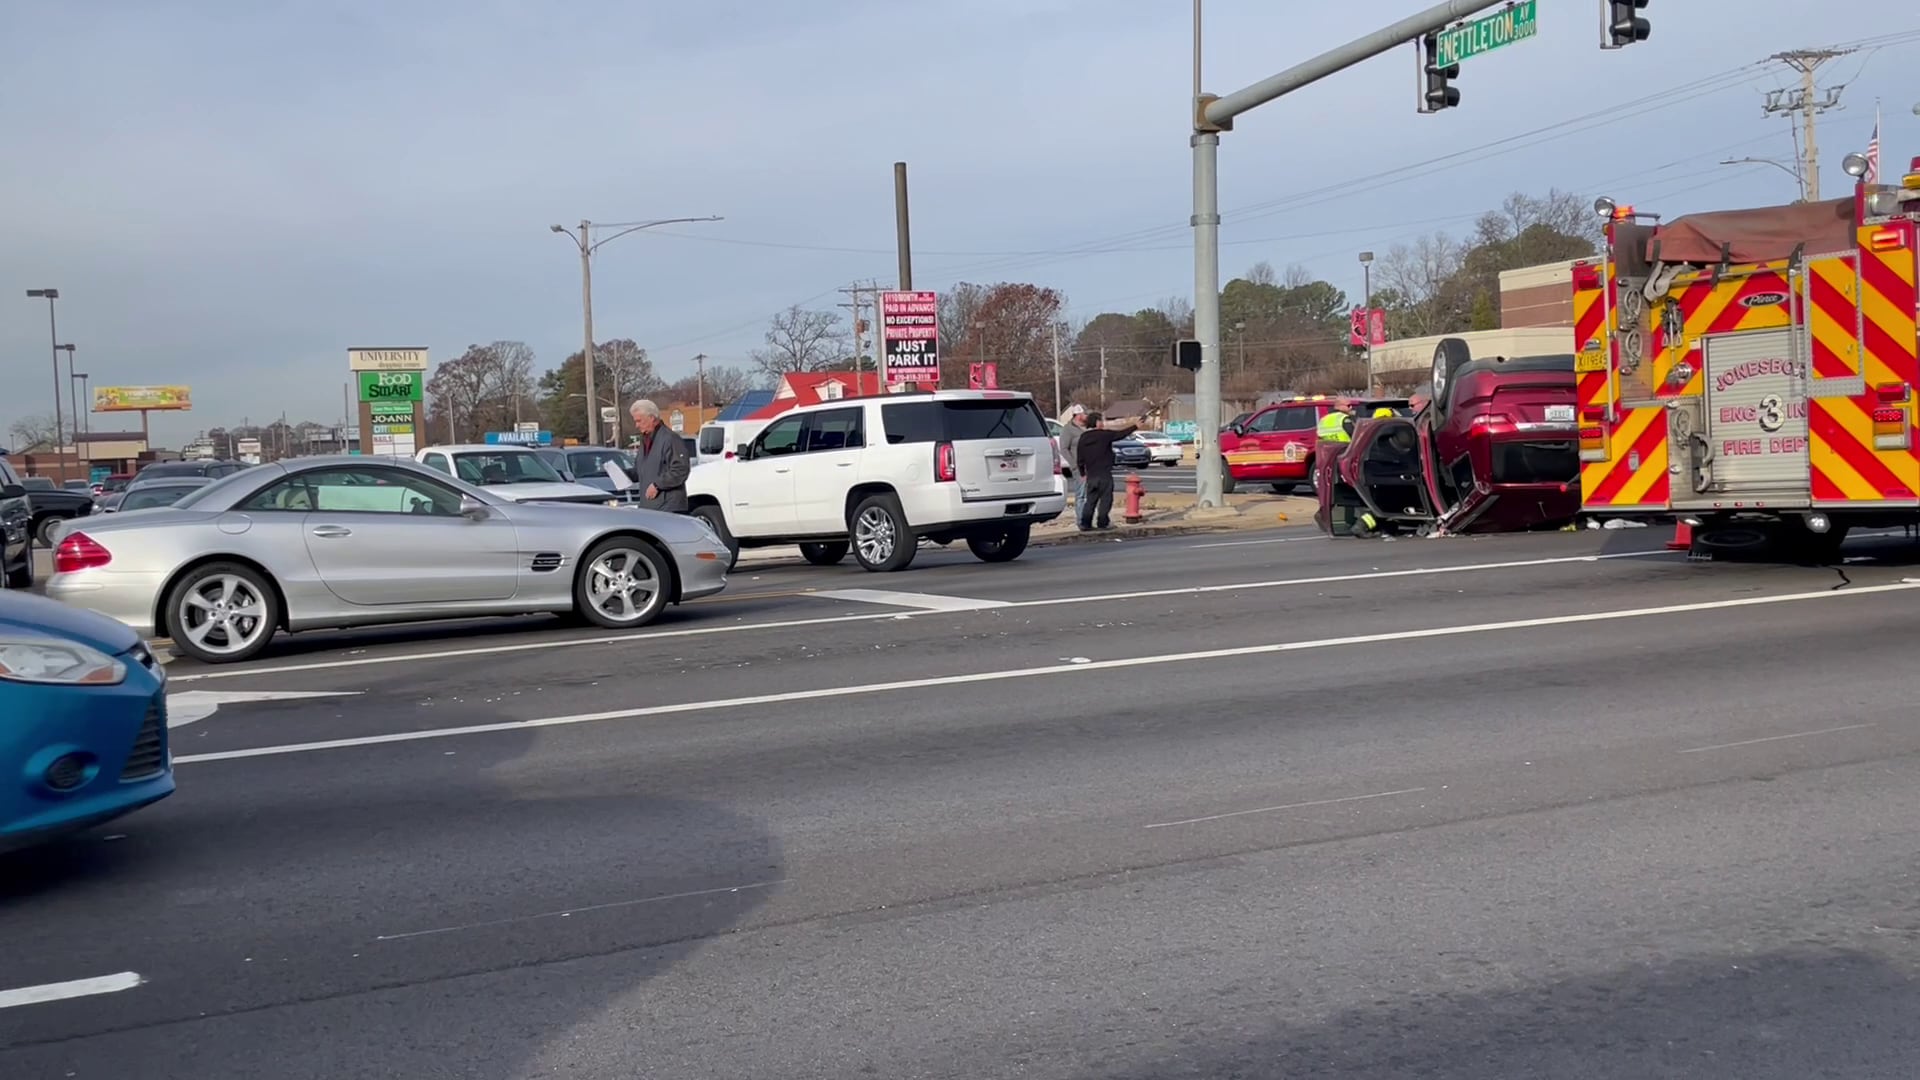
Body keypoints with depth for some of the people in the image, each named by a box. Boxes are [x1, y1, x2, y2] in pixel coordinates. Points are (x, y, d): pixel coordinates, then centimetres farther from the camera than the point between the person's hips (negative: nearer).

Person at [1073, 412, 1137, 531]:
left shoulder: (1083, 438, 6)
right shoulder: (1105, 435, -9)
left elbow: (1080, 459, 8)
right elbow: (1121, 434, -1)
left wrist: (1082, 473, 17)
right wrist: (1135, 426, 11)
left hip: (1090, 475, 5)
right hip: (1104, 473, -5)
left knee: (1090, 500, 9)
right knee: (1105, 498, 2)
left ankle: (1085, 523, 5)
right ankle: (1102, 522, 0)